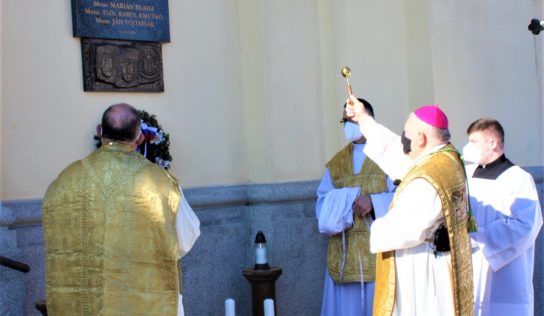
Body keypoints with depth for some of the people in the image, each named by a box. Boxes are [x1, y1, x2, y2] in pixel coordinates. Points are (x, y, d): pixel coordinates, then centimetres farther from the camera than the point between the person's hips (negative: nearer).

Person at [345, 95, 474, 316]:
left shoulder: (426, 181, -26)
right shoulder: (447, 159, 3)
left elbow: (404, 230, -26)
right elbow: (395, 152, 15)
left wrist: (377, 228, -5)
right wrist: (364, 120, 23)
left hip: (423, 275, -9)